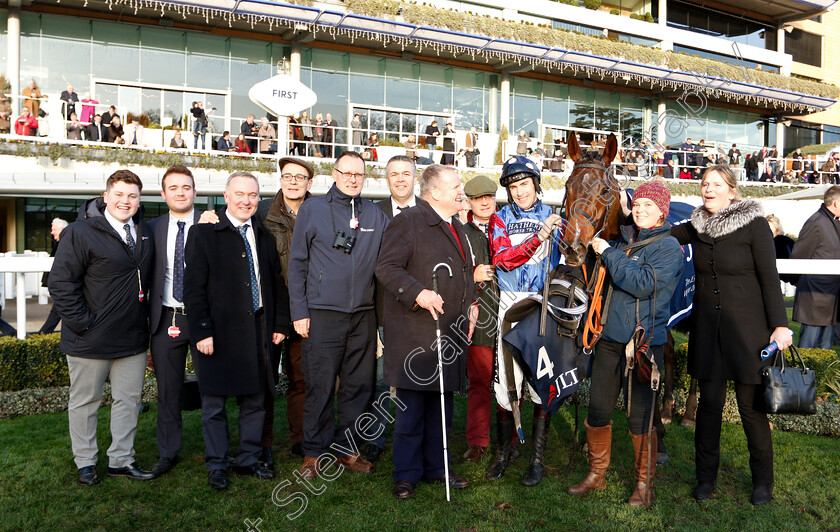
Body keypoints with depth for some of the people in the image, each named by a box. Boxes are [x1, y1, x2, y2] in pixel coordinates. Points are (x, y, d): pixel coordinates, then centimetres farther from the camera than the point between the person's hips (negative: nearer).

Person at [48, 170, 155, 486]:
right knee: (85, 401, 10)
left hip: (133, 338, 6)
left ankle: (121, 460, 26)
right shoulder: (81, 232, -12)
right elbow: (60, 283, -14)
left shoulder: (142, 230, 8)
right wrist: (83, 323, -16)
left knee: (129, 399, 12)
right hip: (91, 340, -6)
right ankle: (85, 463, 26)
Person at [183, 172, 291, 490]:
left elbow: (277, 284, 16)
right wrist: (201, 332, -13)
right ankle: (216, 466, 21)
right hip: (218, 332, -4)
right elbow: (193, 288, -7)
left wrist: (281, 324, 10)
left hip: (258, 331, 5)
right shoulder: (204, 233, -2)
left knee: (255, 401, 11)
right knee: (214, 403, 6)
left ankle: (248, 460, 26)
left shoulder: (264, 237, 12)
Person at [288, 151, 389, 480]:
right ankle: (315, 453, 15)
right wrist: (299, 311, -3)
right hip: (322, 313, -3)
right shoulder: (312, 209, 5)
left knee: (359, 385, 8)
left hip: (364, 314, 3)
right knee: (320, 385, 0)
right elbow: (297, 264, 3)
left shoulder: (376, 215, 12)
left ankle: (347, 448, 23)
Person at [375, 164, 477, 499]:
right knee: (412, 406, 0)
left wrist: (468, 310, 19)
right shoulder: (408, 222, -8)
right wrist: (418, 293, -26)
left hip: (451, 332, 8)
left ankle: (435, 467, 28)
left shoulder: (457, 228, 20)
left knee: (442, 405, 14)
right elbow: (387, 268, -15)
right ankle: (406, 474, 14)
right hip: (415, 333, -8)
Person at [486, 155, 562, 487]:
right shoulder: (500, 219, 7)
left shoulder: (553, 217, 10)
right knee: (505, 378, 0)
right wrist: (538, 237, -21)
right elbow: (504, 259, -10)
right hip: (510, 306, 0)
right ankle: (505, 450, 20)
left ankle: (537, 458, 12)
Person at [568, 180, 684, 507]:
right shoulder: (622, 241, 14)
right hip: (609, 337, 6)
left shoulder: (668, 247, -5)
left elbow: (643, 283, -21)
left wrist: (608, 254, -14)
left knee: (640, 417, 0)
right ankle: (596, 474, 27)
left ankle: (644, 483, 20)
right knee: (597, 410, 10)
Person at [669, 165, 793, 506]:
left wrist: (780, 325, -10)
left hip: (746, 329, -3)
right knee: (710, 402, 7)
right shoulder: (696, 227, 6)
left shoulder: (754, 225, -5)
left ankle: (762, 481, 21)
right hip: (707, 327, 3)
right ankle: (706, 477, 22)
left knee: (751, 405, 2)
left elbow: (770, 278, -6)